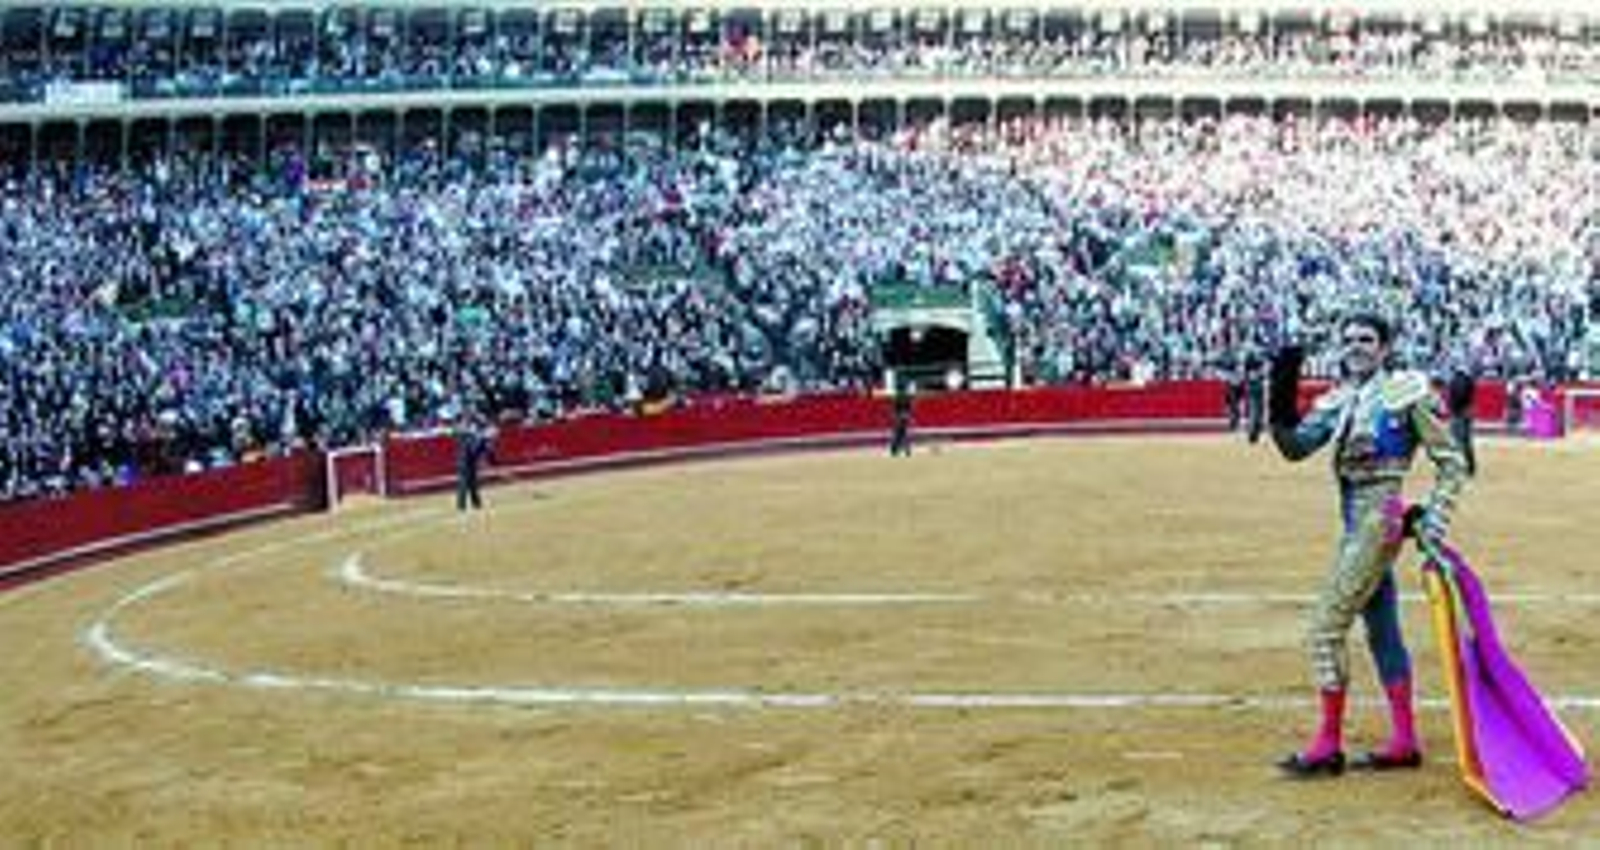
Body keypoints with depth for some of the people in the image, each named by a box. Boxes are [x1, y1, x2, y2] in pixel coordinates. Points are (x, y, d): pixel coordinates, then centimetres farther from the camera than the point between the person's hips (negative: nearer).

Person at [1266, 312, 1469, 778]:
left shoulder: (1405, 393, -7)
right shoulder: (1339, 401, 12)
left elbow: (1452, 463, -3)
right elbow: (1297, 446, -1)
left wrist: (1434, 519, -11)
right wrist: (1280, 402, -15)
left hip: (1380, 517, -8)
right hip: (1357, 522, 8)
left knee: (1326, 628, -8)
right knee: (1382, 632, 13)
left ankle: (1328, 745, -1)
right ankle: (1405, 742, 22)